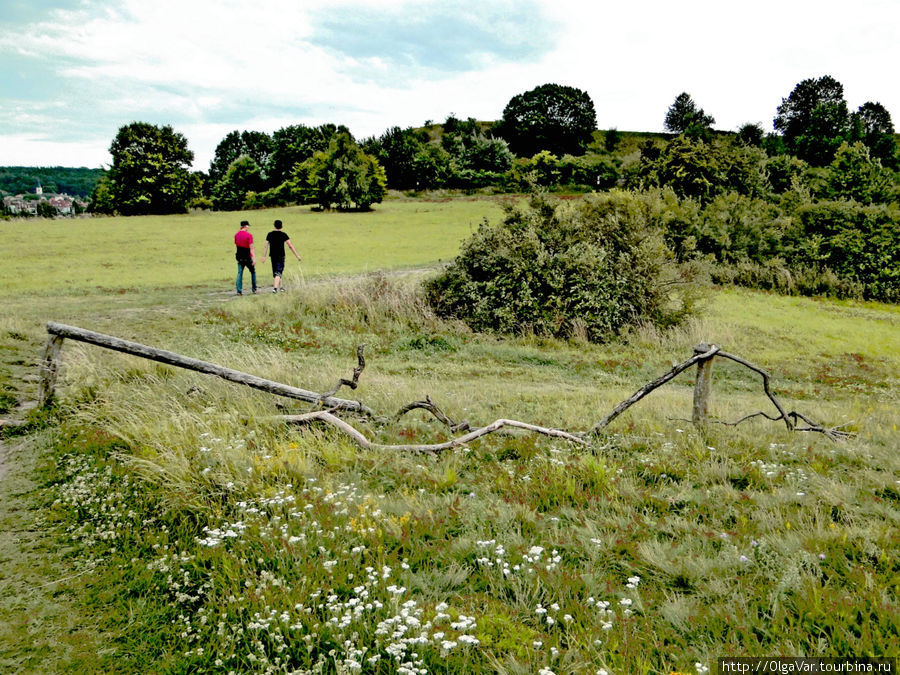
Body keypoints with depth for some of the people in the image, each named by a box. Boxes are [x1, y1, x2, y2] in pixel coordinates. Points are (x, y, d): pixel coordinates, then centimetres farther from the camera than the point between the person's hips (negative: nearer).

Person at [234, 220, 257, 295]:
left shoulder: (236, 234, 6)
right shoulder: (249, 235, -13)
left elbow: (236, 245, 14)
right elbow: (251, 248, -17)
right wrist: (254, 258, -18)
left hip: (239, 257, 5)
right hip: (247, 257, -5)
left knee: (239, 273, 5)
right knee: (253, 272, 13)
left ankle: (239, 291, -3)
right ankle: (254, 289, 15)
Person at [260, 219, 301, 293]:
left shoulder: (269, 234, 4)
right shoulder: (283, 234, -7)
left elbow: (266, 246, 3)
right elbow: (290, 246, -9)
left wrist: (264, 257, 7)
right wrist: (297, 255, -6)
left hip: (273, 256, 4)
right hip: (280, 256, -4)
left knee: (275, 272, 18)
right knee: (278, 272, -7)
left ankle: (280, 286, 30)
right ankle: (275, 288, -22)